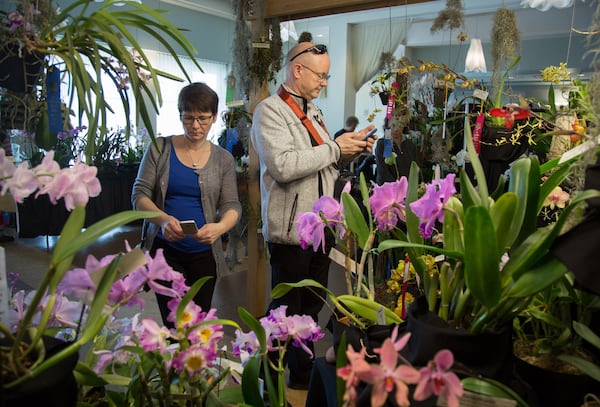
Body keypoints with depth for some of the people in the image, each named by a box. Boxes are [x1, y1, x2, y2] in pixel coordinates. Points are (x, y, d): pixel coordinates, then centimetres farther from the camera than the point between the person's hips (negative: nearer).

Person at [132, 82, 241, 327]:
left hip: (204, 252, 2)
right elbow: (139, 194, -2)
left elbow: (232, 205, 0)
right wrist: (163, 219, -23)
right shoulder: (160, 148, 2)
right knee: (176, 325, -6)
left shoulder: (223, 159, 6)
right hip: (164, 248, -1)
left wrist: (220, 227, -23)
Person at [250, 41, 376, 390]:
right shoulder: (270, 110, -10)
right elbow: (283, 166, -25)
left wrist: (351, 150, 5)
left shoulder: (313, 110, 16)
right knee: (287, 311, 4)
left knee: (312, 307, 17)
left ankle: (304, 374, 33)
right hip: (291, 230, -8)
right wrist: (334, 147, -18)